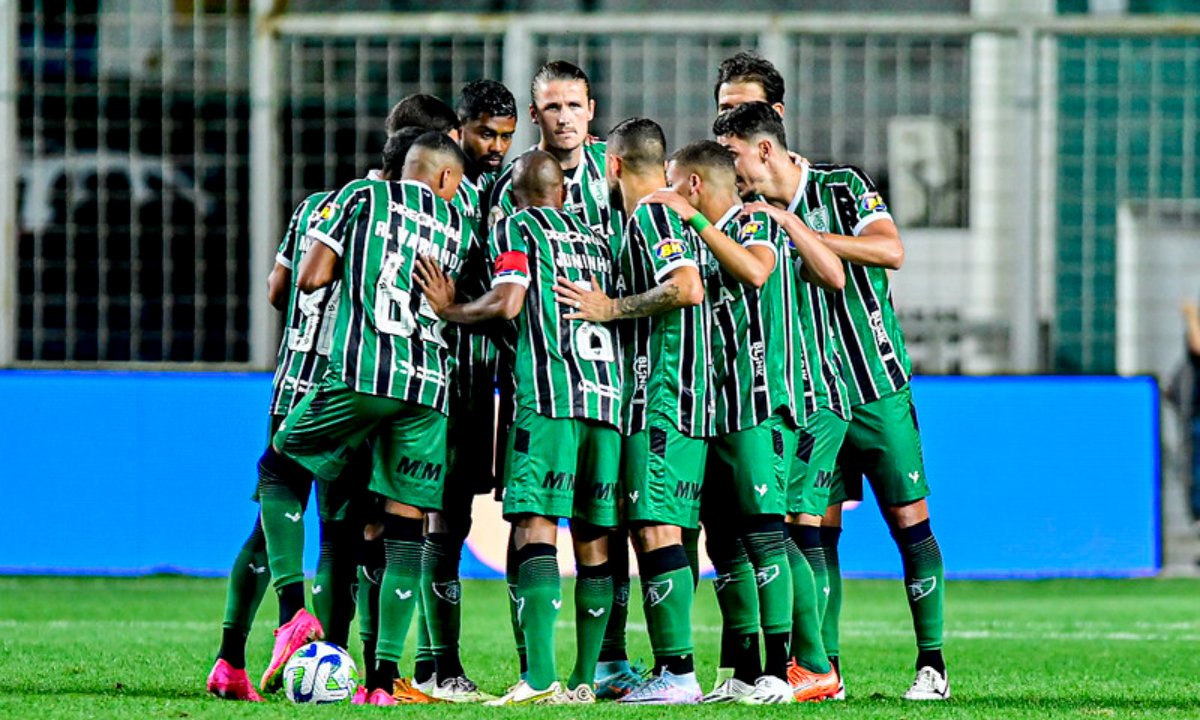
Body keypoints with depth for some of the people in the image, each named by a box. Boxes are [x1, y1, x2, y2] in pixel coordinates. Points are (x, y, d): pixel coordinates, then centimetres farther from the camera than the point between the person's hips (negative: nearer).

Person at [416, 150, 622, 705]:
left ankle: (540, 677, -25)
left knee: (536, 528, -13)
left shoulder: (516, 228, 7)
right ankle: (584, 679, 10)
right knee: (594, 540, 9)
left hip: (549, 394, -6)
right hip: (608, 395, 6)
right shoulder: (597, 240, 25)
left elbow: (507, 303, -5)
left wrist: (450, 310, 10)